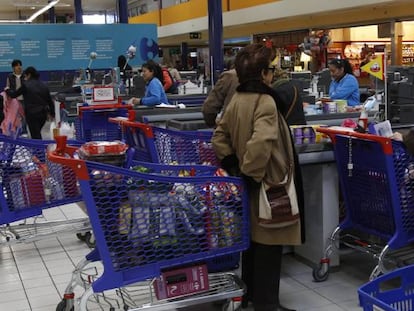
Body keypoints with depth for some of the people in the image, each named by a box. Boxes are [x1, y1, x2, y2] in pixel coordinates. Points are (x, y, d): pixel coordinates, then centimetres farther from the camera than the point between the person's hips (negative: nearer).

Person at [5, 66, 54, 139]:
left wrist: (7, 90, 23)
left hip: (31, 114, -5)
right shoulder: (44, 85, 8)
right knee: (37, 134, 19)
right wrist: (52, 113, 19)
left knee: (35, 135, -2)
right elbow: (50, 100, 11)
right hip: (43, 113, 5)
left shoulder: (26, 85, -6)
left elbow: (14, 94, 2)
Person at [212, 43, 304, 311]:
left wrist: (232, 163, 5)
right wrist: (251, 173, -22)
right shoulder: (265, 102, -21)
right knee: (269, 243, 2)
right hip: (268, 182, -9)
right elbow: (260, 143, -34)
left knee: (253, 238, 20)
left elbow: (219, 137, 9)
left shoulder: (237, 99, 5)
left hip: (251, 182, 9)